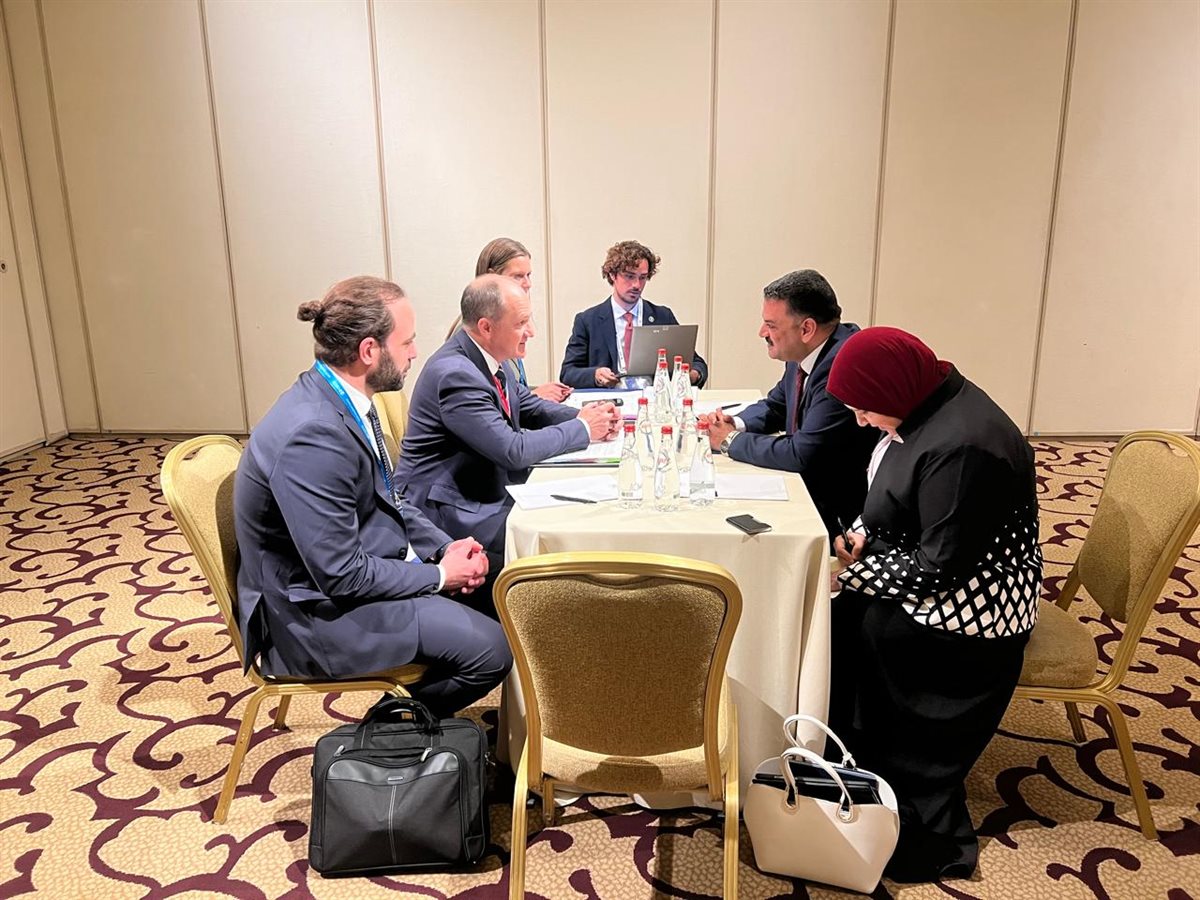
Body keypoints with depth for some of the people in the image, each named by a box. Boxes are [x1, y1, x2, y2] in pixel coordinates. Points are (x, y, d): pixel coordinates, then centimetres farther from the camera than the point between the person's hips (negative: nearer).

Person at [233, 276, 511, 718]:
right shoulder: (312, 435, -30)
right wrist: (439, 574, -13)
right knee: (491, 649, -15)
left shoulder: (339, 397, 0)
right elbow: (341, 577, -26)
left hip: (360, 567, 9)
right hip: (316, 613, -9)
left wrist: (446, 547, -2)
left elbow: (384, 498, 12)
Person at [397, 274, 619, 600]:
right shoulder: (455, 374, -24)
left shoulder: (487, 358, 4)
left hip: (484, 492, 9)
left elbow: (530, 406, 17)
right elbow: (513, 450, -26)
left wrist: (585, 415, -2)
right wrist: (582, 429, -14)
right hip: (445, 510, -9)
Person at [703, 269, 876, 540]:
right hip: (804, 485, 8)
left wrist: (732, 440, -15)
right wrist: (737, 424, -3)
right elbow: (775, 406, 19)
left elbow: (802, 455, -28)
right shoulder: (805, 355, 2)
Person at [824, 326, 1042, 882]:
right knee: (839, 614, 1)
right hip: (927, 573, 9)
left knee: (846, 625, -9)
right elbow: (893, 499, 14)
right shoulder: (929, 406, 1)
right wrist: (862, 535, -3)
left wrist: (854, 573, -16)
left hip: (972, 610, -9)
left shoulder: (961, 446, -29)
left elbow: (939, 566, -27)